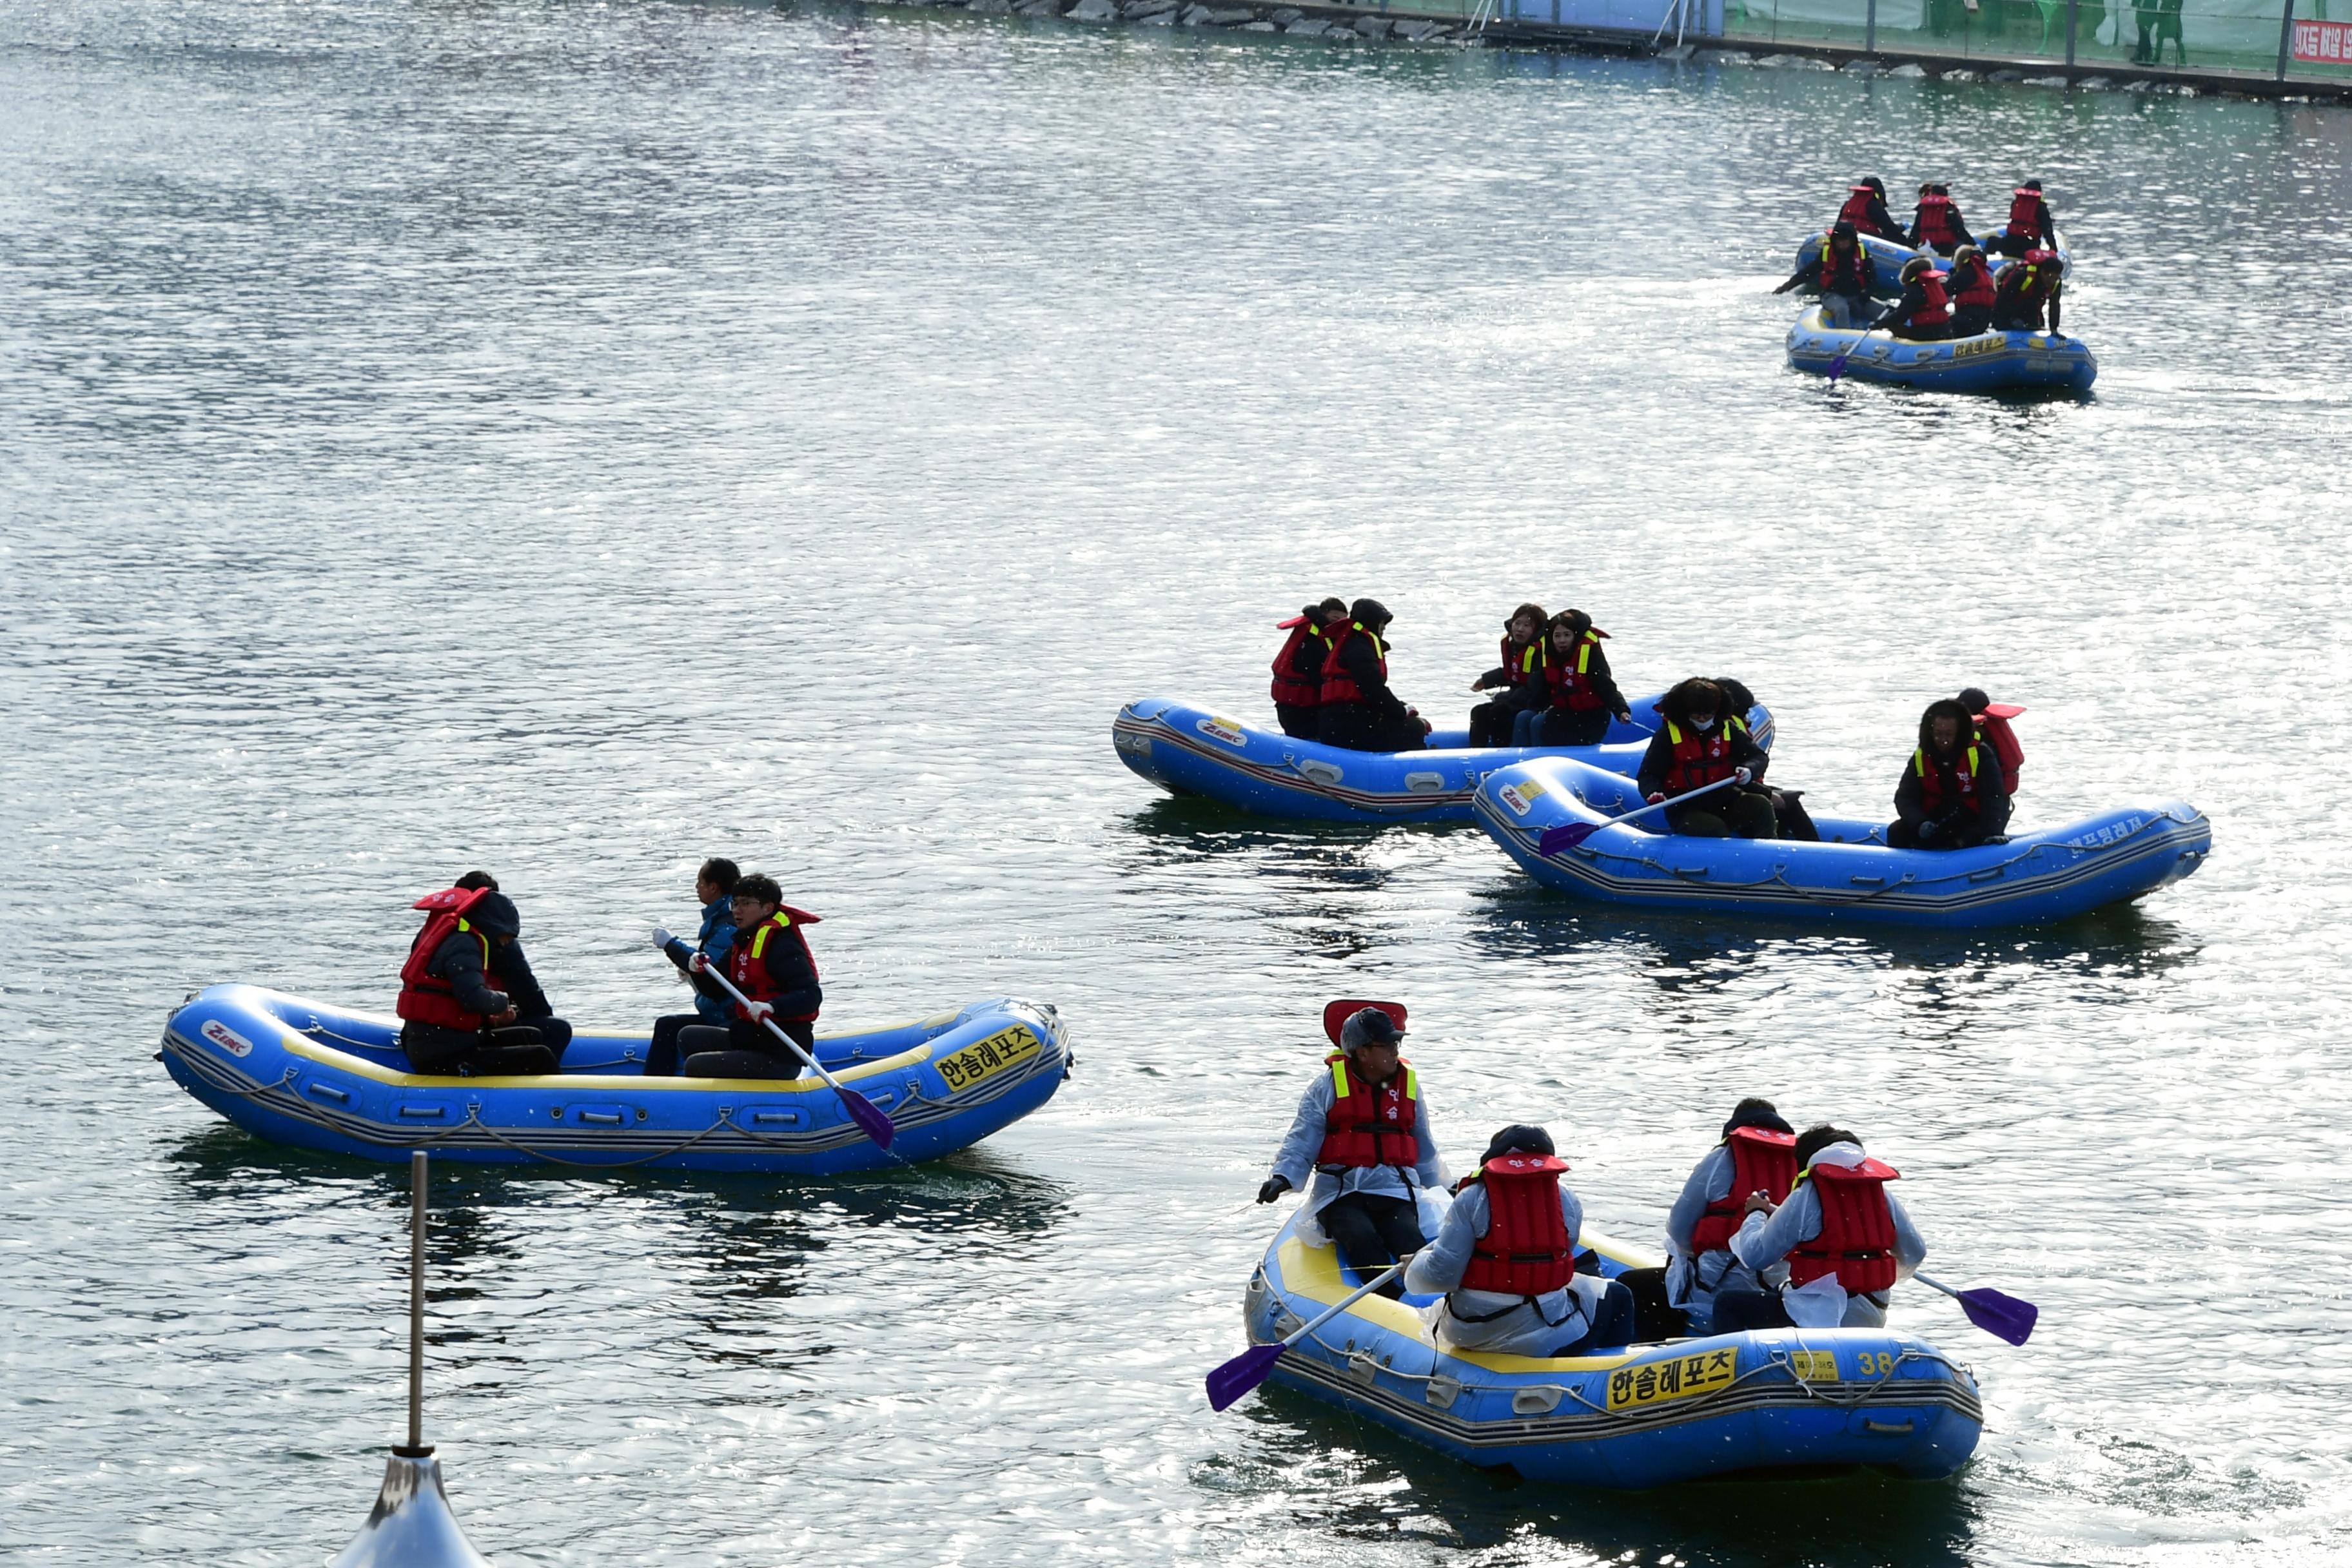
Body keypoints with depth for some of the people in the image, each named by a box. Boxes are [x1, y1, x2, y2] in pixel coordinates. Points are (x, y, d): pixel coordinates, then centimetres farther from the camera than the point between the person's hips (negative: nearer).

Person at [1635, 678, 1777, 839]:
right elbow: (1647, 775, -1)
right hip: (1686, 810, -4)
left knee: (1760, 806, -23)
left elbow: (1759, 756, 9)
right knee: (1714, 831, -34)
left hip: (1724, 801, 4)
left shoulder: (1728, 729, 6)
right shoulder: (1668, 734, -2)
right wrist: (1653, 793, -26)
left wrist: (1749, 770, -17)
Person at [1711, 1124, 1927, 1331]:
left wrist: (1757, 1213, 13)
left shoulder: (1806, 1196, -9)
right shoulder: (1882, 1194, 6)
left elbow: (1755, 1257, -7)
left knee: (1727, 1303, 5)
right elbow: (1915, 1255, 12)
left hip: (1820, 1314, -7)